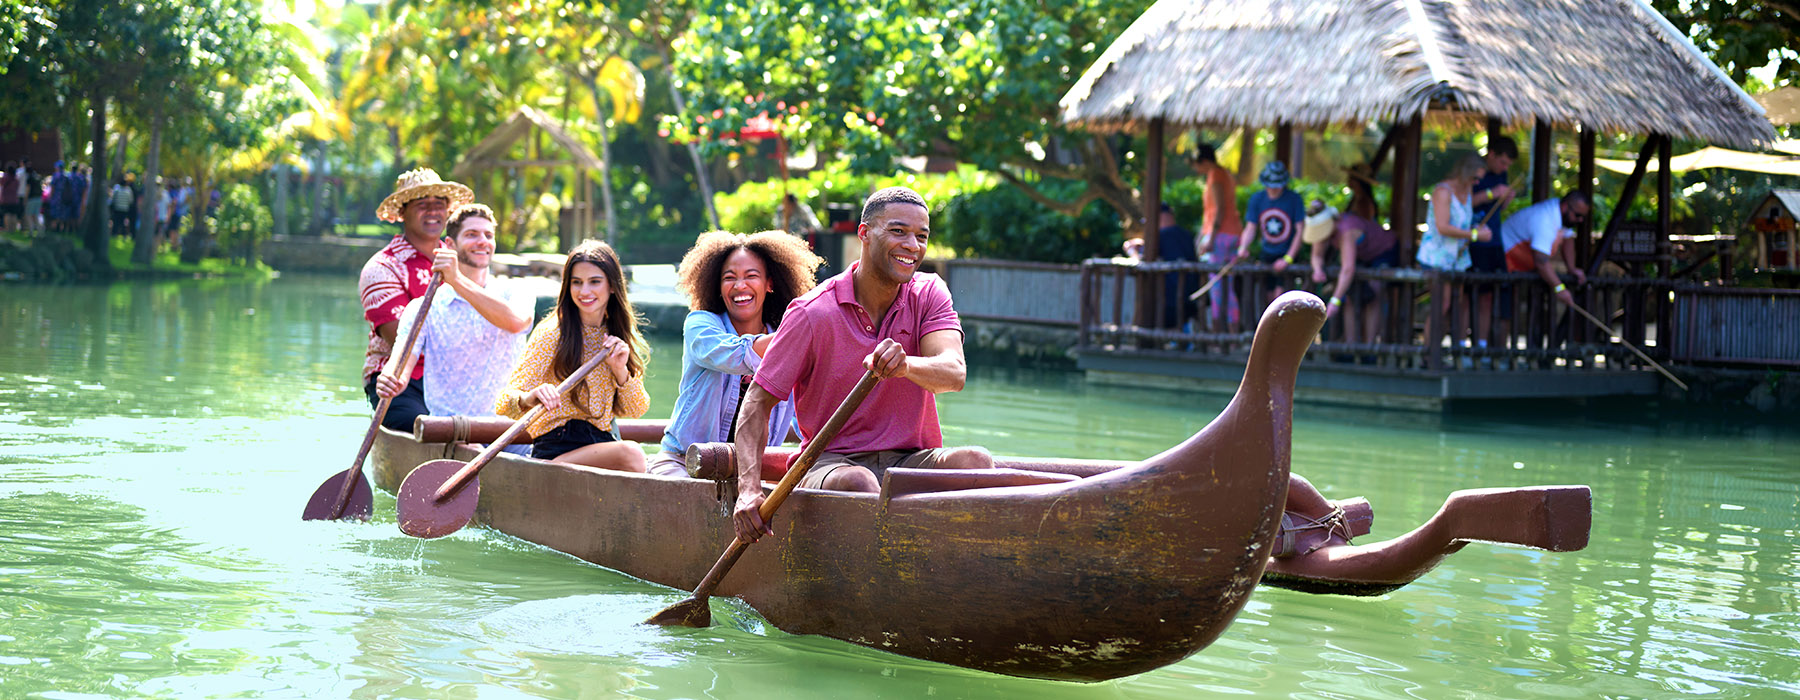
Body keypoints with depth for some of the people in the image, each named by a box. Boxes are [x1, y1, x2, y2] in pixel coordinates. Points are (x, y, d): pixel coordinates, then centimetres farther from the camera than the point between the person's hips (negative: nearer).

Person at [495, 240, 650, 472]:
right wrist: (529, 398, -36)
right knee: (631, 453, -34)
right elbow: (504, 404, -12)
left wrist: (621, 371, -5)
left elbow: (637, 411, 15)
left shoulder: (621, 337, 13)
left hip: (602, 443, 5)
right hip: (557, 449, -5)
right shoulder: (551, 334, -4)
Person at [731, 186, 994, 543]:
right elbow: (758, 401, -6)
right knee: (856, 485, -38)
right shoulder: (812, 313, -7)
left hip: (912, 460, 3)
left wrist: (905, 365, -41)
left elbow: (954, 373, -16)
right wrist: (749, 489, -22)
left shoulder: (929, 294, 3)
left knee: (975, 461, -28)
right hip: (833, 461, -3)